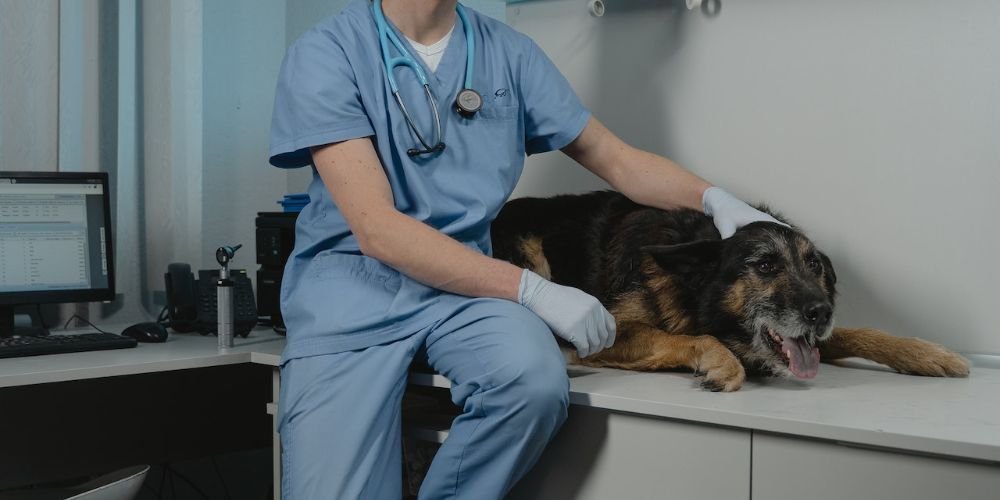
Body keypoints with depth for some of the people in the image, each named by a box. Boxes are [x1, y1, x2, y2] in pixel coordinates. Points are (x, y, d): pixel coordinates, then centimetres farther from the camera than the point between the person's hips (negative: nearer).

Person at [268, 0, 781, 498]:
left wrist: (712, 197, -5)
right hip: (350, 287, -3)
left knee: (536, 378, -30)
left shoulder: (508, 52, 5)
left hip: (465, 280, 3)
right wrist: (533, 292, -21)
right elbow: (376, 231, -17)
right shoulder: (325, 54, -9)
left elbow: (615, 158, 13)